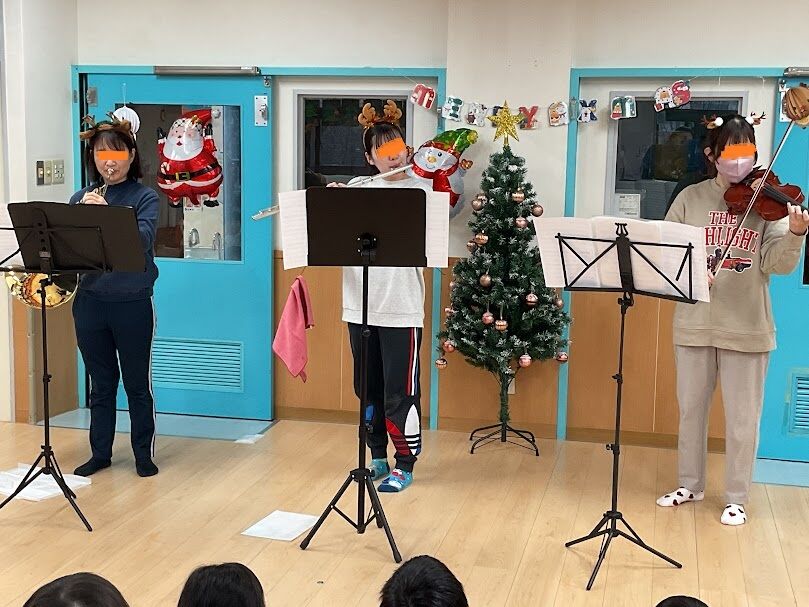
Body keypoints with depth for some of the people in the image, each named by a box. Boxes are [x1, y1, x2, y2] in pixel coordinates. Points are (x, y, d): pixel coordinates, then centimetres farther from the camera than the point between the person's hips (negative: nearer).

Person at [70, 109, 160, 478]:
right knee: (101, 383, 13)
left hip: (132, 302, -3)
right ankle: (100, 453, 24)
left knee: (137, 382, 6)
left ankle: (144, 454, 19)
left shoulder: (144, 197, -2)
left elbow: (143, 239, -18)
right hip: (91, 302, 3)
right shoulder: (81, 199, 8)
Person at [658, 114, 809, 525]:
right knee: (691, 409, 15)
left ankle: (736, 498, 22)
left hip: (747, 327, -2)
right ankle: (690, 485, 32)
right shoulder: (690, 198, 1)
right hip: (695, 323, 2)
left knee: (742, 419, 6)